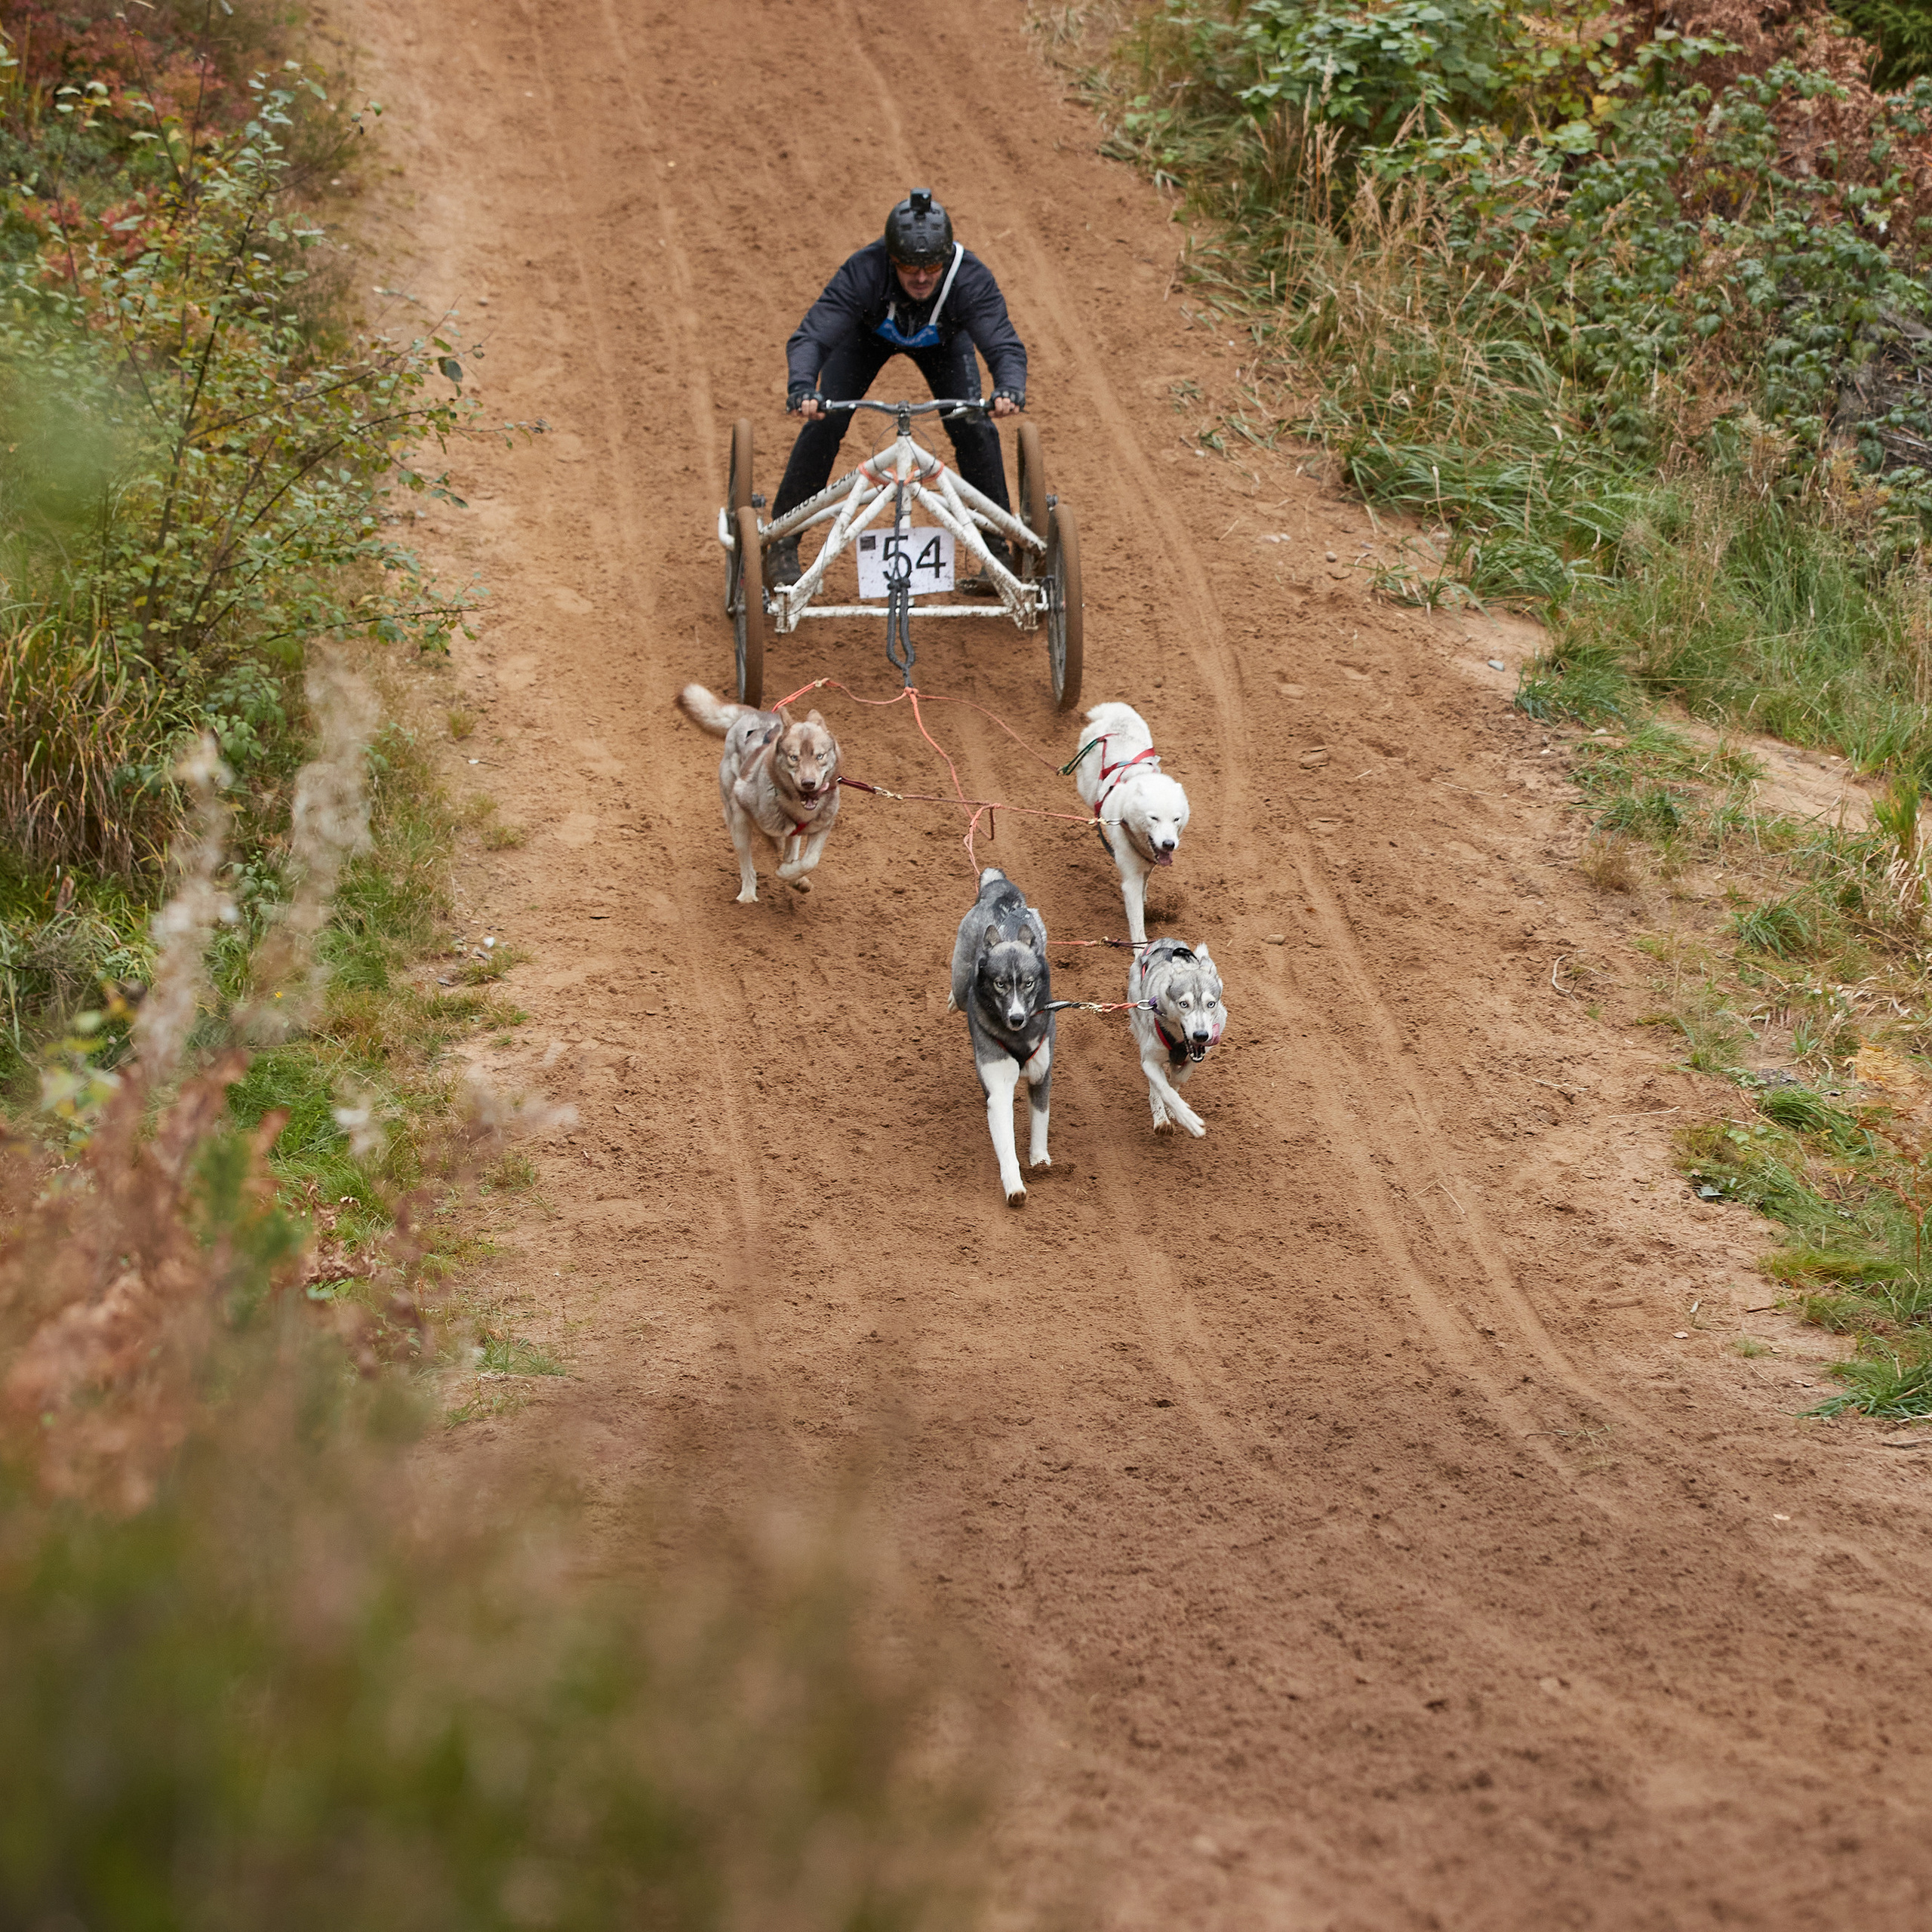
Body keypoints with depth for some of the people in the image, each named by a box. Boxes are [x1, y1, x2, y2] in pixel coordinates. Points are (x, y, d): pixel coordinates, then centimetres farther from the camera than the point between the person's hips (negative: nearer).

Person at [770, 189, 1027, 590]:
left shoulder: (971, 278, -40)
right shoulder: (863, 272, -42)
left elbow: (1004, 345, -45)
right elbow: (810, 336, -45)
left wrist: (1010, 390, -68)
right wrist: (801, 388, -66)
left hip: (942, 339, 1)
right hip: (869, 333, -1)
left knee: (975, 428, -17)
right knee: (824, 421, -16)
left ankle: (999, 549, -3)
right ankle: (782, 547, -4)